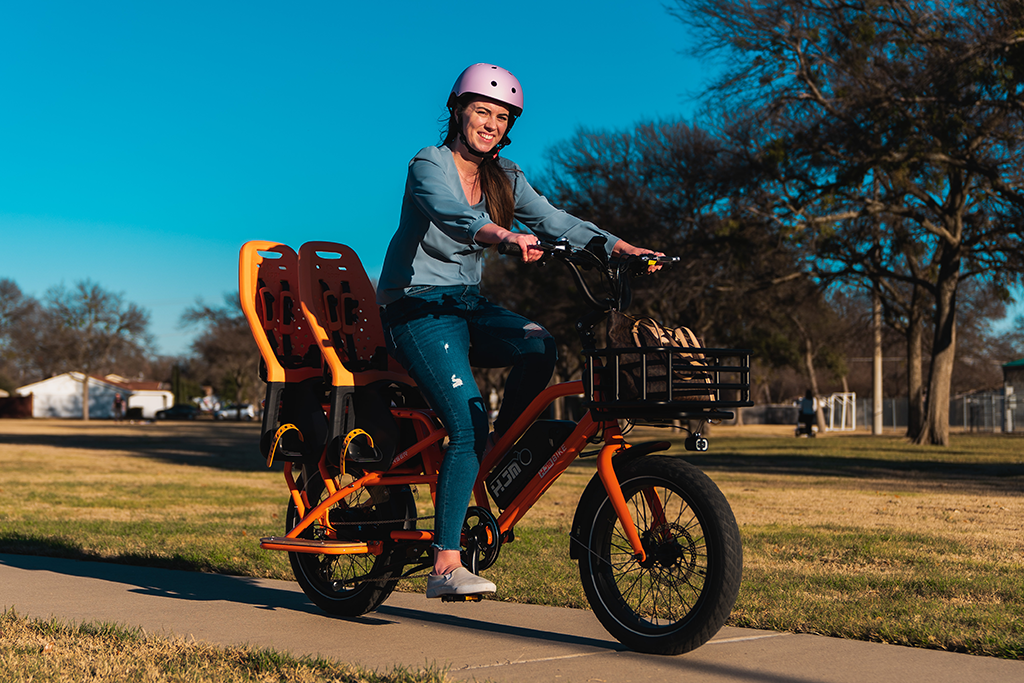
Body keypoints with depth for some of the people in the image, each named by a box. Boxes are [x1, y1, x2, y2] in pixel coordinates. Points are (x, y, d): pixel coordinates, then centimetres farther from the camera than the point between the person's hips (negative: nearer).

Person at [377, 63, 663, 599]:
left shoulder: (503, 178, 9)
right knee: (467, 424, -21)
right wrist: (507, 236, -53)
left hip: (467, 304, 7)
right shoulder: (429, 165, -12)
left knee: (538, 344, -24)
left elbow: (554, 221, 0)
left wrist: (623, 248, -13)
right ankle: (445, 566, -19)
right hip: (416, 308, -6)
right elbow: (452, 216, -33)